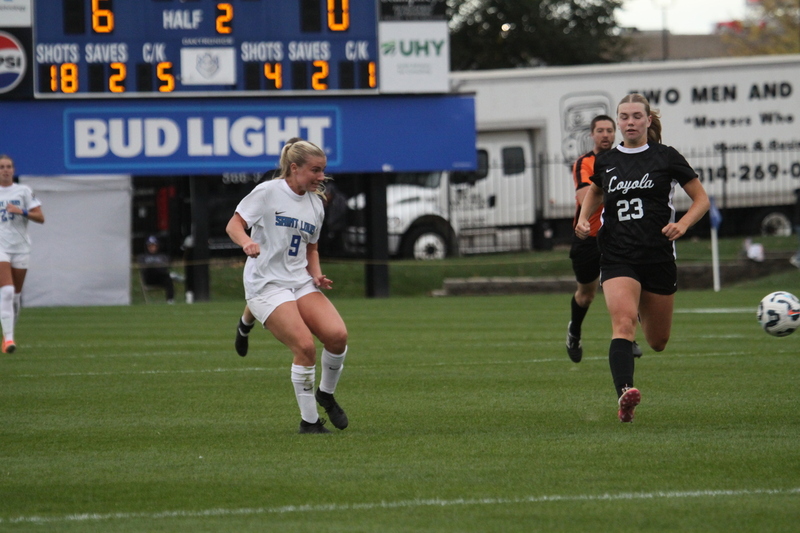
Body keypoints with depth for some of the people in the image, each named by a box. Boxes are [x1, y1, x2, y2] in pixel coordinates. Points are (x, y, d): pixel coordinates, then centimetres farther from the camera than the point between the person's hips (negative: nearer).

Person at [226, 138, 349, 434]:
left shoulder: (316, 205, 12)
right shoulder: (267, 192, -6)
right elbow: (234, 224, -5)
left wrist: (317, 275, 6)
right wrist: (246, 241, -26)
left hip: (300, 282, 6)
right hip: (266, 284, -6)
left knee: (337, 334, -18)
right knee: (305, 346, -22)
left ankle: (326, 394, 10)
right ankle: (309, 421, -7)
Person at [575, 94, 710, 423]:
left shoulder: (666, 157, 0)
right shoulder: (605, 163, 7)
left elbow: (702, 199, 6)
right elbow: (595, 192, 29)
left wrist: (682, 224, -13)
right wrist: (583, 220, 9)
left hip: (659, 257, 0)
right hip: (617, 258, 0)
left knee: (658, 342, 13)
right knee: (623, 322, -26)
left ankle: (646, 312, 50)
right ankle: (624, 395, -38)